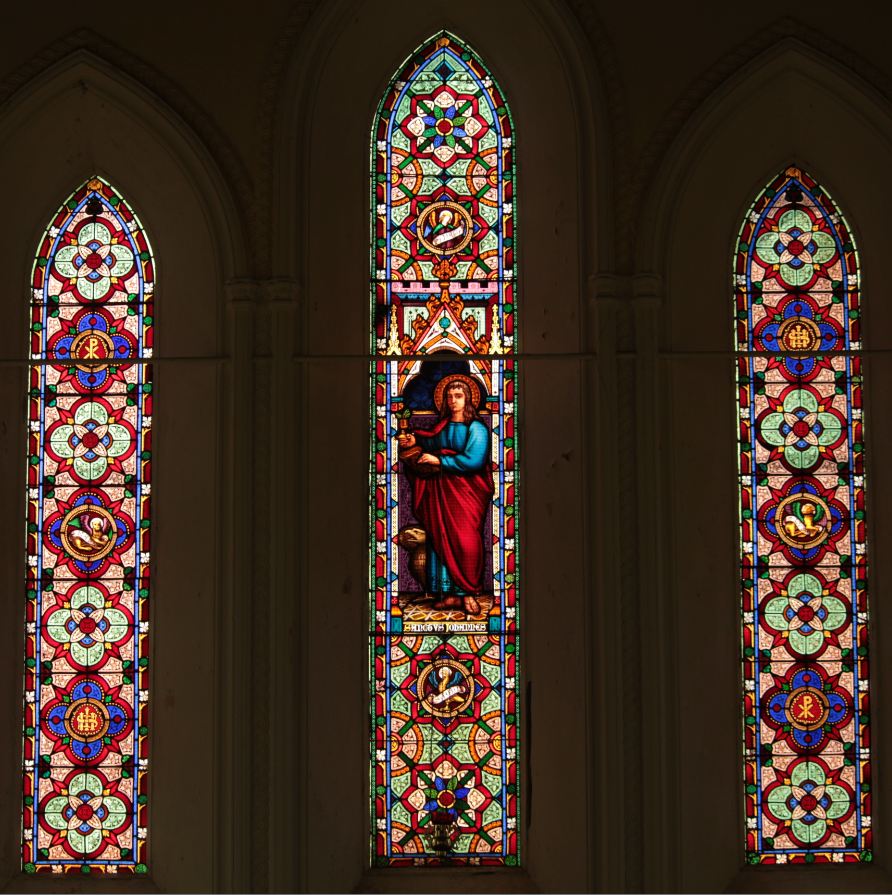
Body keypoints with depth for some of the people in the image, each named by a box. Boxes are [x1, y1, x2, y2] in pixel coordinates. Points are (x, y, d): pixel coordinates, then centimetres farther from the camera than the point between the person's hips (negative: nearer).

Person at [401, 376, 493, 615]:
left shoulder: (476, 428, -4)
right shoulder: (443, 426, 13)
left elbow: (473, 461, -16)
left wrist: (438, 460, -13)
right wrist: (416, 440, 17)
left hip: (466, 492, -5)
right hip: (441, 491, 6)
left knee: (466, 539, -11)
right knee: (442, 539, -1)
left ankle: (468, 593, -4)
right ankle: (450, 594, -1)